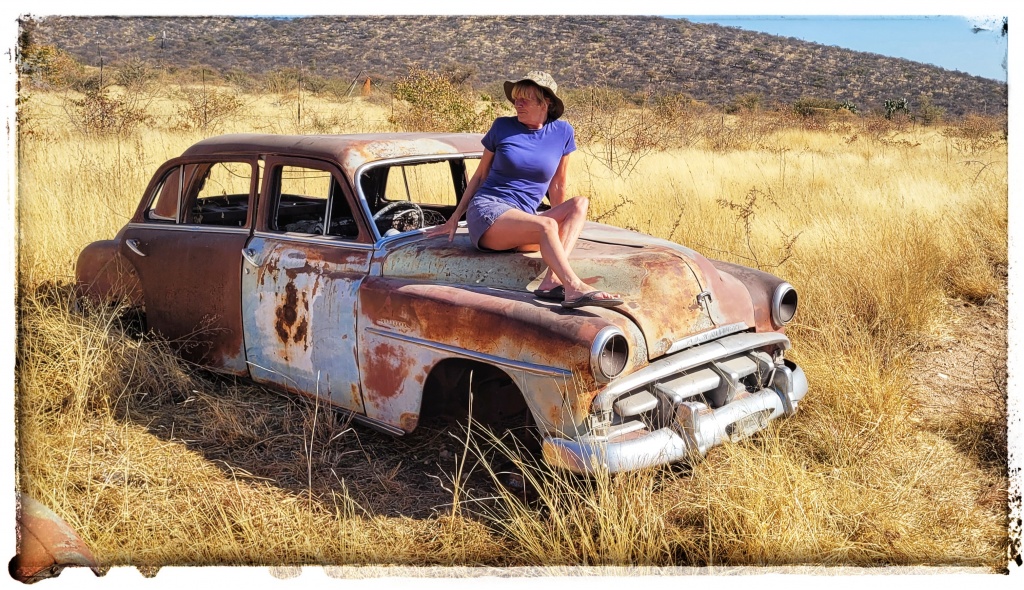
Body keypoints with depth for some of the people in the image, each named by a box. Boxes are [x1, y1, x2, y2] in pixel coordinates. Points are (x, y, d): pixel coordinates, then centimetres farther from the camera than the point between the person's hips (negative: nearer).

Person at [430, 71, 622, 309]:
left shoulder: (562, 132, 8)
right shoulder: (502, 127, 5)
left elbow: (557, 186, 16)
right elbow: (480, 175, 13)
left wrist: (563, 221, 17)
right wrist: (455, 217, 13)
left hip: (523, 219, 4)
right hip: (486, 210, -3)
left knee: (579, 204, -21)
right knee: (546, 226, -31)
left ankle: (552, 281, -39)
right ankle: (576, 289, -48)